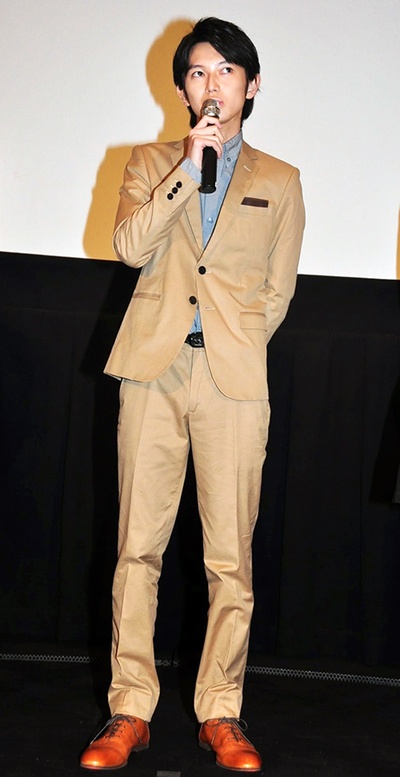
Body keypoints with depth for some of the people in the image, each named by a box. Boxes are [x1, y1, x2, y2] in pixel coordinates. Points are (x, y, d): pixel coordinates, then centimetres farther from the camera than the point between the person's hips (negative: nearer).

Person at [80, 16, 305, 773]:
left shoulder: (279, 182, 14)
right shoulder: (151, 162, 15)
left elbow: (277, 291, 15)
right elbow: (129, 246, -3)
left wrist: (230, 344, 5)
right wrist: (189, 167, -7)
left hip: (234, 377, 0)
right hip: (154, 369, 1)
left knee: (231, 555, -1)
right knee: (138, 545, 0)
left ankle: (221, 713, 8)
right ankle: (130, 710, 7)